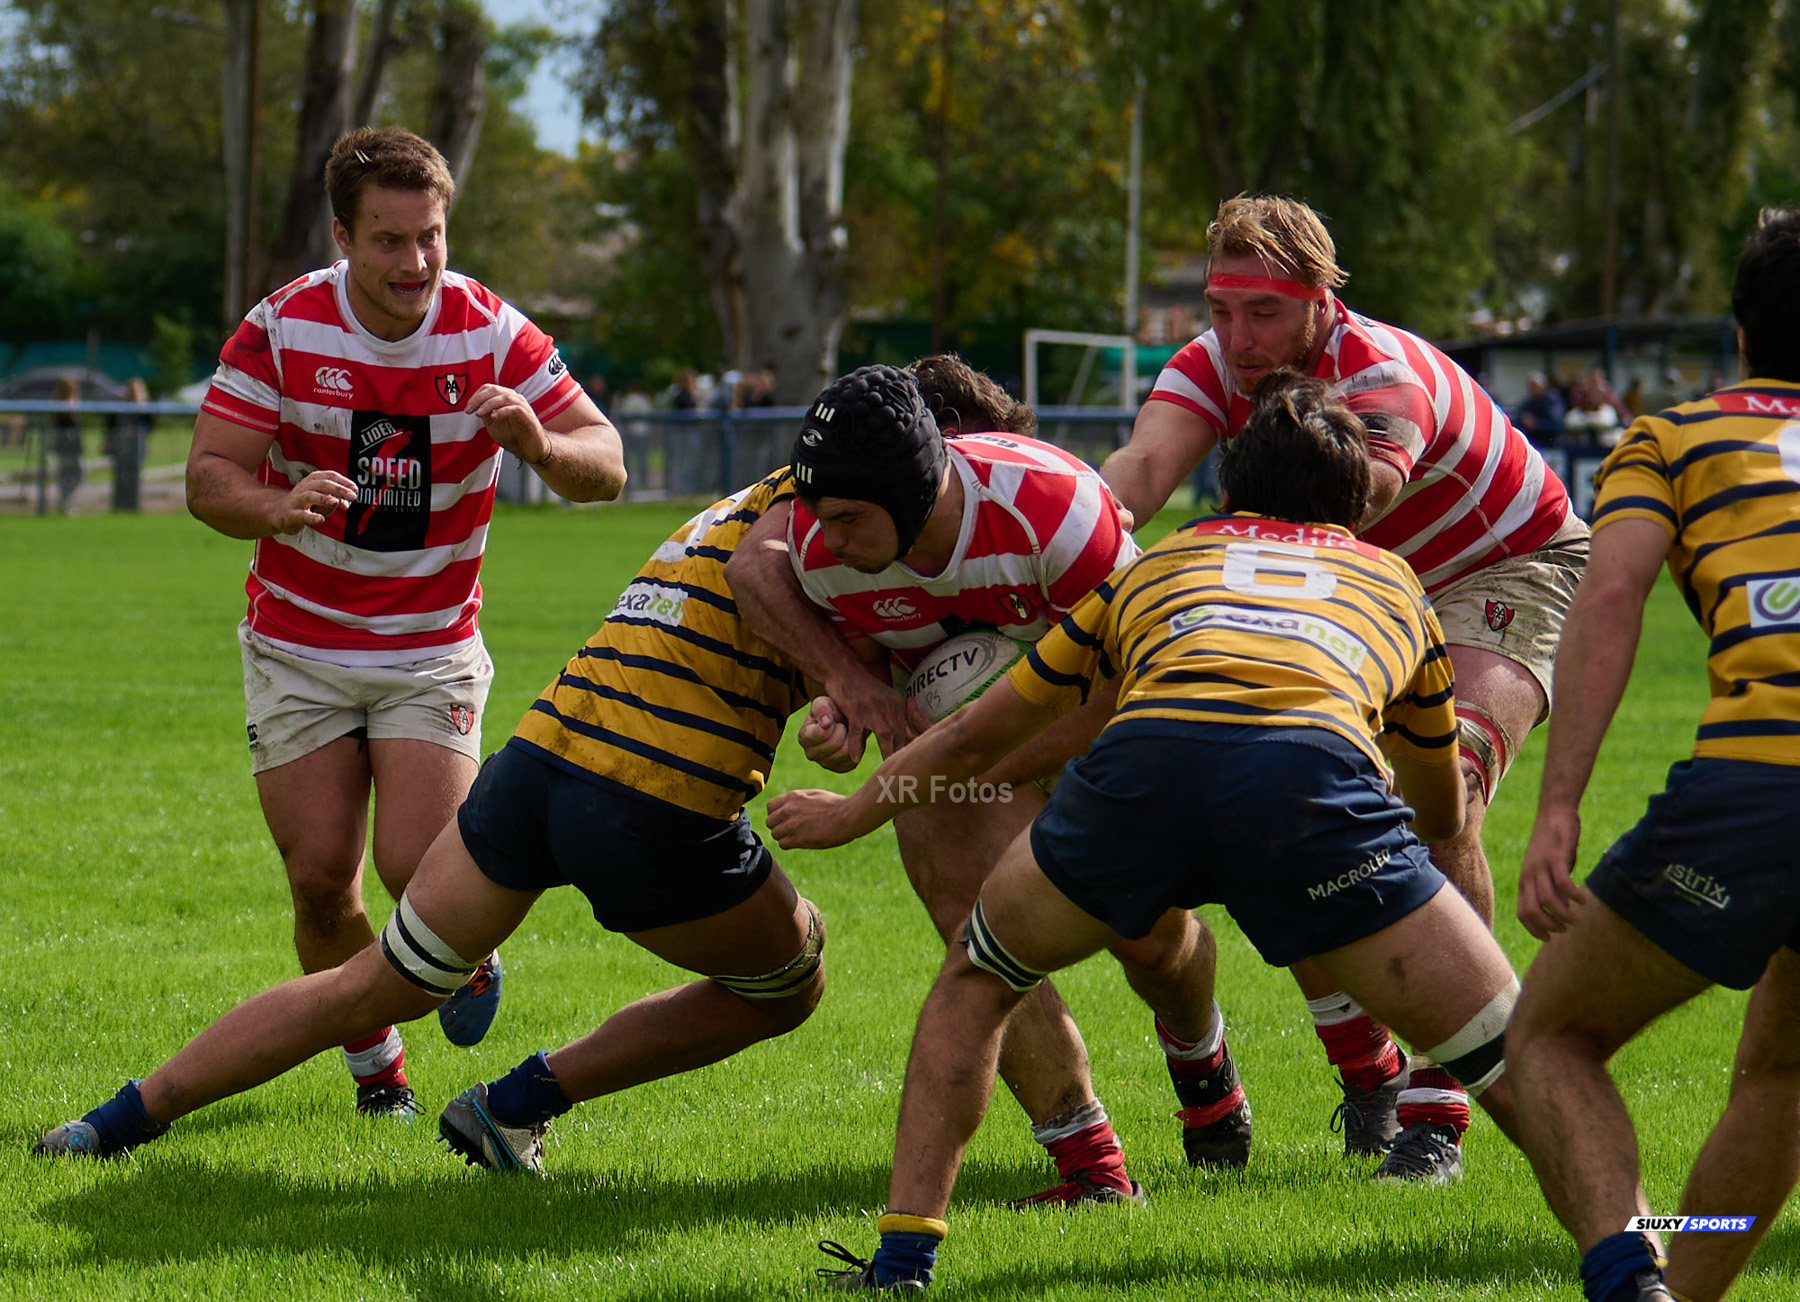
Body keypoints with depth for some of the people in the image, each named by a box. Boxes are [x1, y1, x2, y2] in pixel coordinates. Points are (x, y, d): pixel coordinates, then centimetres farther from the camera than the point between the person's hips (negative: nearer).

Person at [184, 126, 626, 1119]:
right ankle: (372, 1057, 20)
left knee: (419, 868, -16)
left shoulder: (492, 334, -10)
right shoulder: (281, 330, -11)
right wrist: (282, 505, -36)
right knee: (321, 879, -5)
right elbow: (208, 479, -13)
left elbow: (605, 468, -10)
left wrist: (541, 445, -34)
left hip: (434, 651, 0)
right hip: (298, 644, 1)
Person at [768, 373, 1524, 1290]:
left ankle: (903, 1252, 22)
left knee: (976, 982, 28)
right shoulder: (1393, 580, 37)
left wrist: (855, 811, 63)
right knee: (1507, 1053, 9)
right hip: (1315, 769, -1)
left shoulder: (1155, 565, 37)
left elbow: (975, 737, 45)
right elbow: (1443, 814, 52)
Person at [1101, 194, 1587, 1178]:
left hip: (1511, 571, -7)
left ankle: (1434, 1113, -24)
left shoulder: (1385, 379, -33)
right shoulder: (1212, 368, -15)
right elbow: (1142, 468, -34)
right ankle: (1367, 1079, 12)